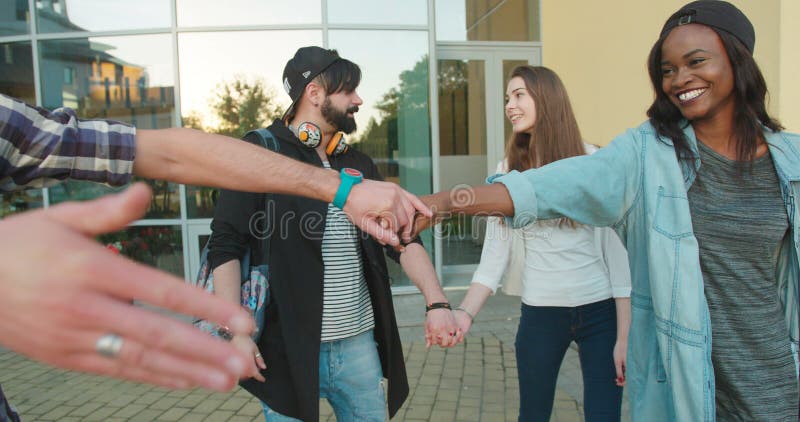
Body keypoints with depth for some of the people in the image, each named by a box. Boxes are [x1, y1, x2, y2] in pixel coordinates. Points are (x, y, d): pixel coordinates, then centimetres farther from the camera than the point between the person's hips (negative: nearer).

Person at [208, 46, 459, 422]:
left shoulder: (359, 165, 11)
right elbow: (225, 247, -8)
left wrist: (436, 303, -8)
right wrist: (236, 331, -14)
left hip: (359, 343, 5)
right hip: (288, 348, -5)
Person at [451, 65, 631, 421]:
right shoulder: (508, 170, 3)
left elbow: (616, 247, -5)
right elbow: (495, 252, -3)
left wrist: (624, 335, -7)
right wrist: (466, 312, -16)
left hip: (600, 310, -1)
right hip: (539, 312, 2)